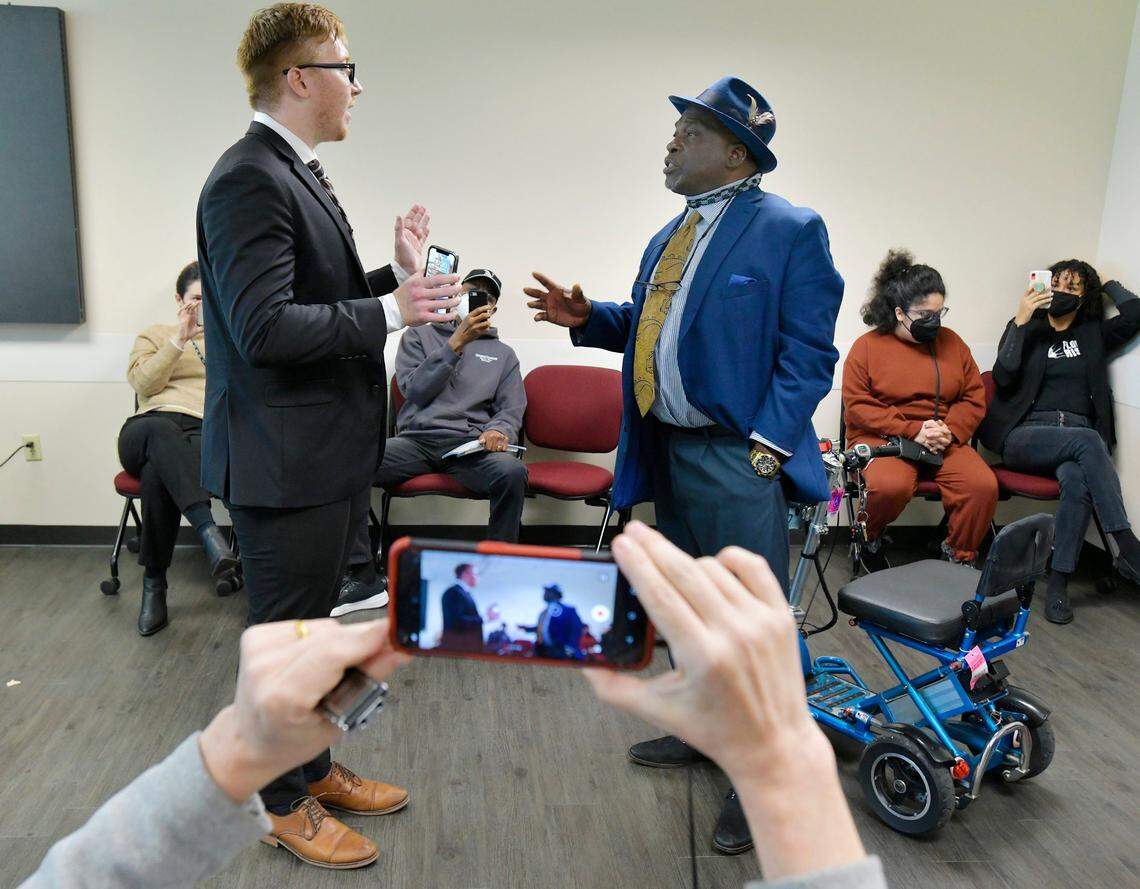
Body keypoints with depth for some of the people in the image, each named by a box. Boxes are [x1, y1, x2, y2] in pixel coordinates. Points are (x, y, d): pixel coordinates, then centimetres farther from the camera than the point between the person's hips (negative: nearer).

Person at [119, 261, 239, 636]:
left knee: (159, 471, -39)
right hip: (148, 431, 1)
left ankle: (154, 583, -33)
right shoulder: (154, 335, 26)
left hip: (206, 432, 0)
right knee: (160, 431, -42)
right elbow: (143, 383, 5)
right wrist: (179, 340, -4)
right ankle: (209, 531, -54)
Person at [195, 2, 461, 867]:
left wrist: (397, 275, 4)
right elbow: (265, 327, -26)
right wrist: (390, 311, -22)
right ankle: (282, 805, 27)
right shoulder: (250, 180, -19)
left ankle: (315, 767, 41)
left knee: (310, 624, 22)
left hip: (330, 452, 10)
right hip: (285, 461, -10)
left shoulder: (299, 175, 12)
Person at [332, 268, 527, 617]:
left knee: (513, 471, -35)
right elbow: (414, 390, 4)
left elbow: (511, 411, 13)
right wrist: (456, 343, -2)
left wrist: (498, 430, -11)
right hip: (415, 440, 0)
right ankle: (364, 577, -14)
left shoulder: (503, 354, 23)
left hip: (469, 445, 0)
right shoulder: (419, 336, 19)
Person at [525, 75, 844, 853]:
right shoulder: (669, 239, 15)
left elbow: (809, 352, -13)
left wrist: (767, 445, -19)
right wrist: (586, 317, 2)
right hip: (668, 453, 8)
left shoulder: (789, 231, -9)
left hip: (738, 461, -8)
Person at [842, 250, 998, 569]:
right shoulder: (867, 346, -1)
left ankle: (959, 556, 3)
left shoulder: (951, 342, 11)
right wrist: (912, 431, -16)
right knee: (890, 486, -35)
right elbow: (857, 407, -7)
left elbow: (974, 398, 12)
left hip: (945, 443, 4)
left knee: (984, 485, -22)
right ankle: (869, 539, -1)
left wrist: (951, 430, -9)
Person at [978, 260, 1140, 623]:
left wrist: (1107, 284, 18)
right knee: (1087, 440, -35)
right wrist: (1020, 322, -5)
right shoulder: (1026, 329, 15)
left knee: (1077, 480, -35)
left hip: (1080, 436, 2)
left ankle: (1058, 584, -33)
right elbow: (1003, 378, -3)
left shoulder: (1094, 334, 21)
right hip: (1026, 435, -2)